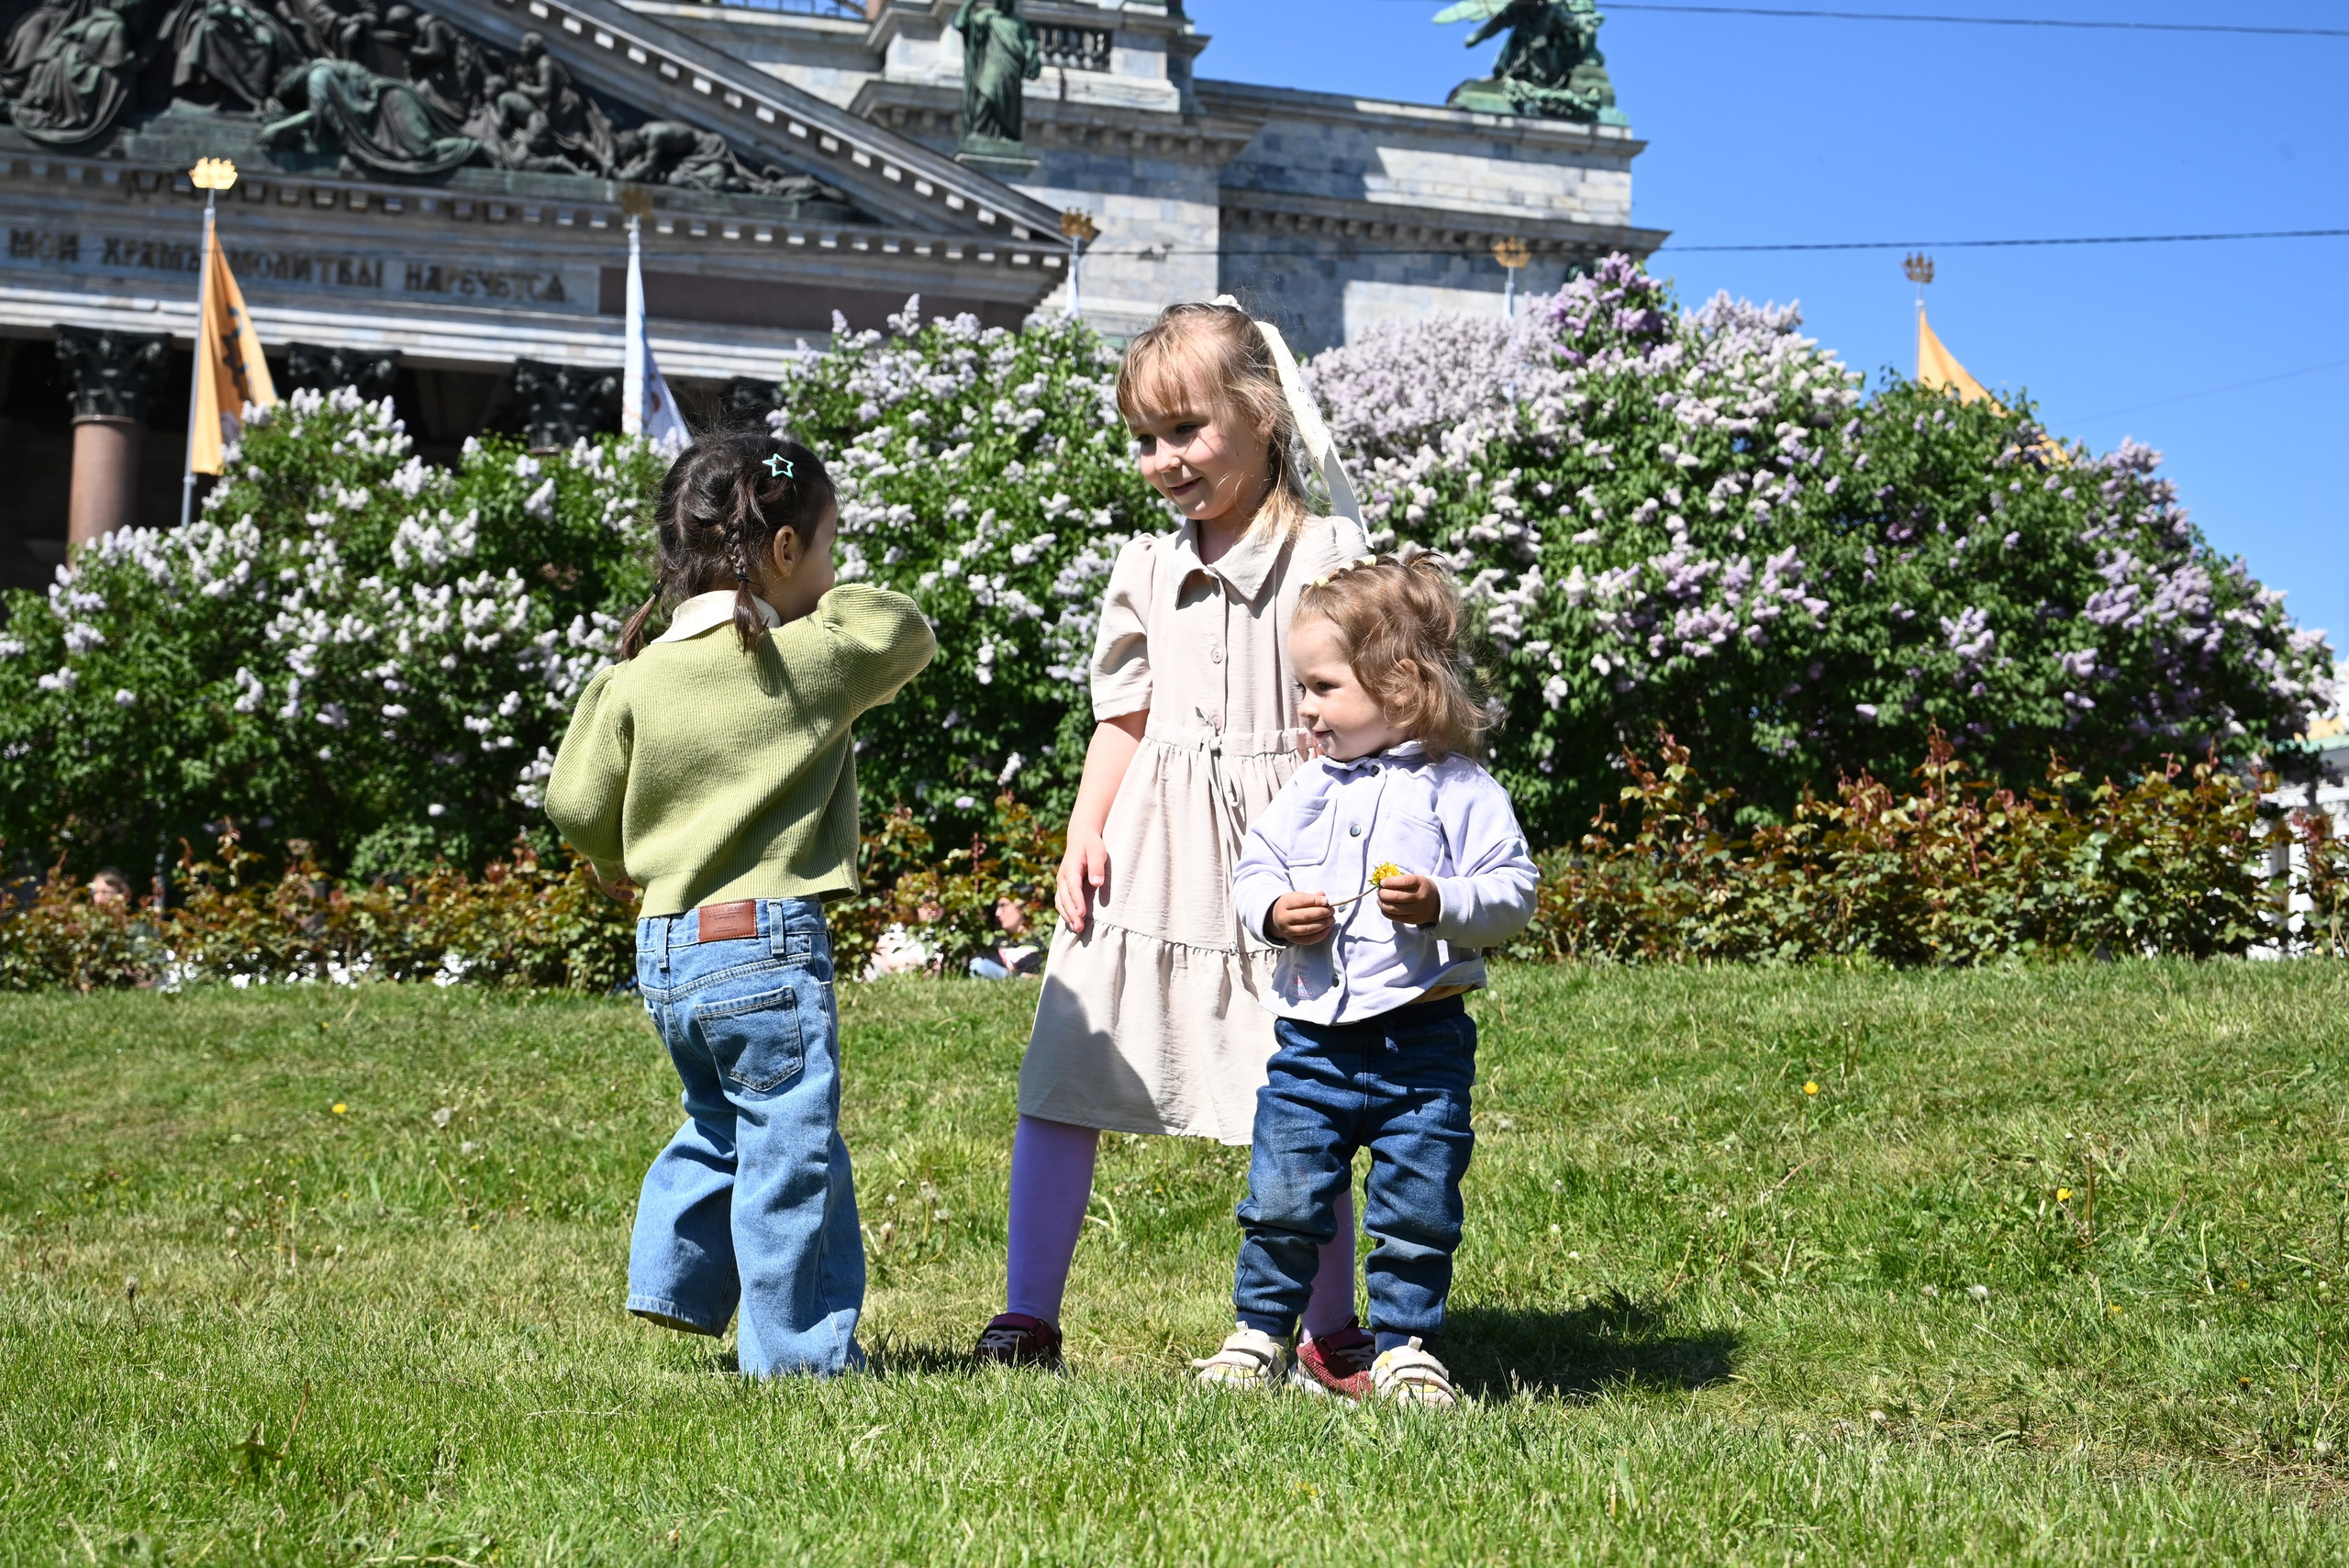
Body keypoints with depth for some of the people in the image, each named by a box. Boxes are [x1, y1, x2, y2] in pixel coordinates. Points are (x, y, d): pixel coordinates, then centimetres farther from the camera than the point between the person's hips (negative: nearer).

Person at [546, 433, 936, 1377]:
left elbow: (577, 804, 8)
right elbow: (908, 633, 7)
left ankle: (673, 1283, 30)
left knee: (719, 1126, 27)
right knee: (791, 1152, 2)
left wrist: (622, 865, 28)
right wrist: (832, 602, 20)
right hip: (768, 946, -6)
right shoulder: (810, 660, -10)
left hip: (665, 951, 7)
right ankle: (799, 1353, 8)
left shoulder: (636, 678, 4)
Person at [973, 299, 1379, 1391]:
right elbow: (1123, 719, 15)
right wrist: (1084, 833, 3)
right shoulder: (1147, 569, 11)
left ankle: (1332, 1333, 20)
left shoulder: (1325, 556, -2)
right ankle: (1025, 1319, 9)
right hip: (1143, 856, 4)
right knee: (1060, 1079, -1)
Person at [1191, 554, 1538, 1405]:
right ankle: (1259, 1334, 20)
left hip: (1422, 1039, -3)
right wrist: (1275, 910, -7)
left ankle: (1404, 1346, 19)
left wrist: (1442, 904, -24)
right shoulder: (1309, 788, 8)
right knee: (1281, 1197, 4)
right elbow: (1253, 868, 14)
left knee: (1416, 1204, 4)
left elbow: (1515, 890, -8)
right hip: (1312, 1035, 3)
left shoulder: (1459, 790, -5)